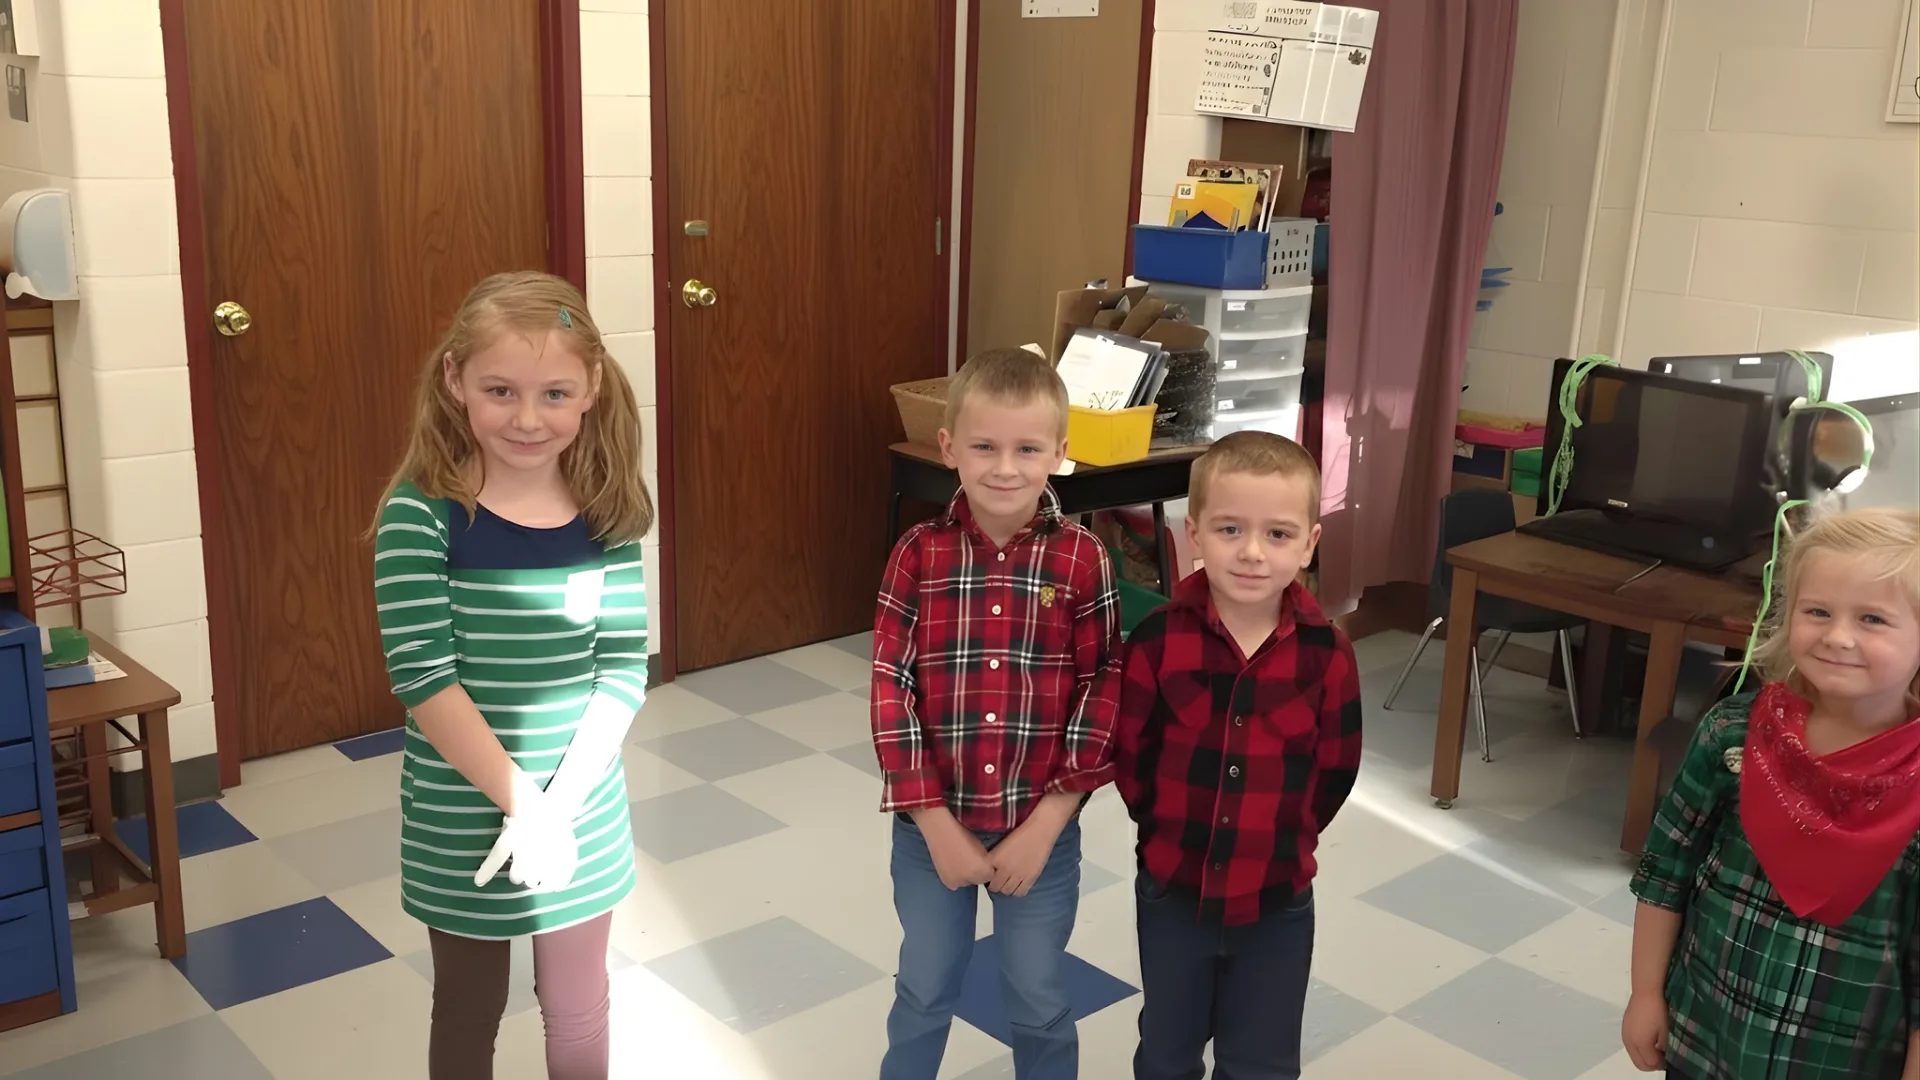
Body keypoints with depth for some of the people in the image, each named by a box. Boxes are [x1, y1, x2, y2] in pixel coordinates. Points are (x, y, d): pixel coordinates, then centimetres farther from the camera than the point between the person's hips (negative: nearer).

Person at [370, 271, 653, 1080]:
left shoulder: (608, 511, -7)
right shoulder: (422, 513, -16)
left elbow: (624, 667, -8)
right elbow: (423, 677, -19)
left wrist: (559, 801, -17)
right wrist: (520, 801, -22)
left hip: (585, 814, 3)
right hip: (462, 821, -2)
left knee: (576, 1010, 20)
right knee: (469, 1013, 18)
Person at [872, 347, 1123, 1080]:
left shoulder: (1083, 561, -9)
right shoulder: (919, 555, -9)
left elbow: (1102, 699, -8)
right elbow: (891, 691, -9)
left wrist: (1043, 826, -12)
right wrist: (936, 823, -12)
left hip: (1042, 826, 0)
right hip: (931, 822, 0)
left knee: (1040, 1005, 17)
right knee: (923, 994, 19)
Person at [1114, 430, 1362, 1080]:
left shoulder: (1327, 653, -14)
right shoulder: (1158, 640, -16)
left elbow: (1336, 771, -2)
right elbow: (1130, 755, -5)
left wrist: (1282, 838, 2)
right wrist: (1171, 829, 2)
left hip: (1277, 899, 0)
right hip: (1172, 890, 0)